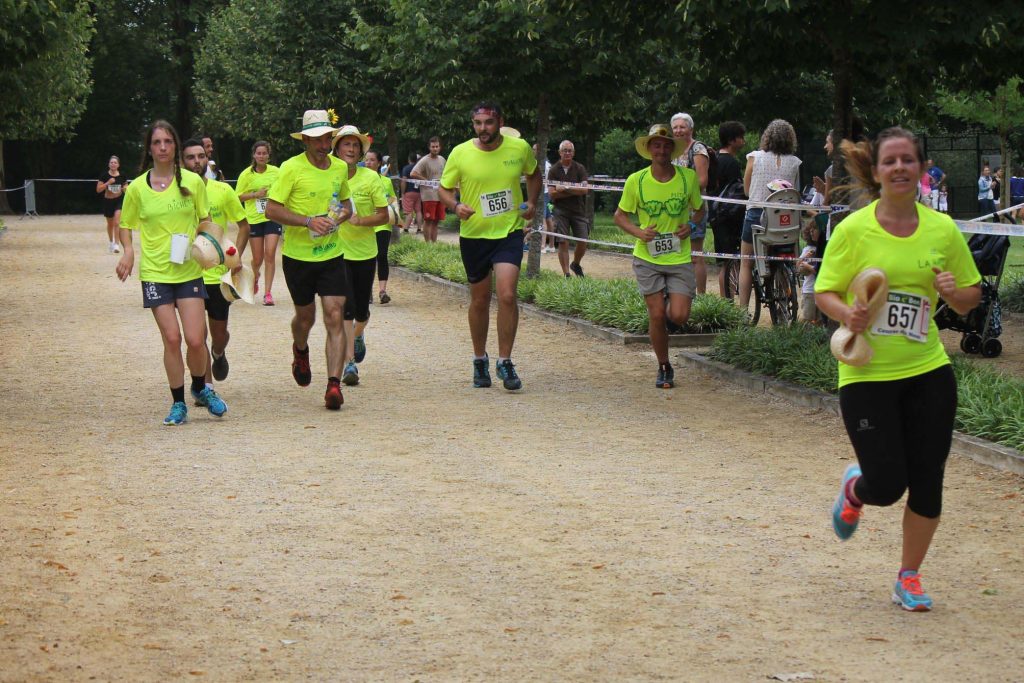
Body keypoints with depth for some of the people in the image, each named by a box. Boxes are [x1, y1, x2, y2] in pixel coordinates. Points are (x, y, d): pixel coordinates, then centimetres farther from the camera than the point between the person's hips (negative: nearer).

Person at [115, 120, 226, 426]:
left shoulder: (193, 182, 1)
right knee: (172, 339, -4)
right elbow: (126, 225, 12)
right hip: (155, 272, 0)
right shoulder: (137, 188, 1)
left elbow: (205, 220, 11)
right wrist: (128, 251, -7)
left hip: (189, 271, 0)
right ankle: (178, 403, 12)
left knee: (195, 339, -7)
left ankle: (201, 389, 23)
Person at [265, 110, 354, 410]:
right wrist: (309, 221, -24)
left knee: (335, 318, -10)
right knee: (305, 316, 14)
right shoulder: (292, 168, -11)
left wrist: (341, 215, -3)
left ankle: (334, 384, -12)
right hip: (298, 256, -3)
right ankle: (300, 351, 48)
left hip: (331, 254, 3)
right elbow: (271, 209, -14)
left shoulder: (339, 167, 5)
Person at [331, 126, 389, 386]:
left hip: (365, 250, 1)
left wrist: (360, 220, -21)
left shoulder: (371, 177, -5)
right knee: (345, 307, -11)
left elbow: (384, 216, -5)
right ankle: (349, 362, -8)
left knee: (361, 309, 12)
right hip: (336, 251, -1)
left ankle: (358, 336, 46)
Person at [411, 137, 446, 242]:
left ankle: (434, 243, 15)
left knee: (436, 221, 10)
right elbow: (413, 174, -17)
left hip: (440, 195, 7)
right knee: (428, 220, -6)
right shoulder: (425, 161, -9)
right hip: (429, 195, -7)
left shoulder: (442, 160, 13)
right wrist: (427, 180, -16)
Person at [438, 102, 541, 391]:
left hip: (509, 232, -1)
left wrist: (531, 202, 2)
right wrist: (456, 206, -19)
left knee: (507, 296, -16)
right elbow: (444, 190, 2)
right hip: (474, 234, 1)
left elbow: (534, 174, 17)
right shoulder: (460, 153, -7)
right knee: (479, 300, 11)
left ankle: (505, 362, -3)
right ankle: (480, 360, 29)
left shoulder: (520, 148, -3)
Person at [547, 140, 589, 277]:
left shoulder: (579, 169, 3)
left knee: (583, 242, -1)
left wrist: (565, 189, -15)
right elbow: (552, 193, -7)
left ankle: (575, 264, 27)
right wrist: (574, 191, -11)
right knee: (563, 242, -6)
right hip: (561, 211, -1)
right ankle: (566, 274, -1)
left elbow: (584, 189, -8)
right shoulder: (554, 170, 2)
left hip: (578, 210, 1)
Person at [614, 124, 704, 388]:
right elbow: (620, 215, 5)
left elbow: (699, 209, 13)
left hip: (680, 257, 1)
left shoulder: (689, 177, -3)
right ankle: (664, 368, 16)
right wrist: (638, 232, -13)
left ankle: (669, 304, 29)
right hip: (647, 258, -1)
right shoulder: (636, 181, -6)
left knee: (679, 316, -10)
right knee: (656, 315, -3)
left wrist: (691, 225, -8)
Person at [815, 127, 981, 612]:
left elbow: (970, 297, 10)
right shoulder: (854, 230, -7)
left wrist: (954, 291, -13)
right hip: (866, 375, -3)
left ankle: (909, 578, 22)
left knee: (926, 484, 3)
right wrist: (847, 314, -24)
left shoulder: (942, 229, 1)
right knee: (886, 487, -5)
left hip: (927, 372, 3)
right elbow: (825, 292, -3)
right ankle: (855, 487, 33)